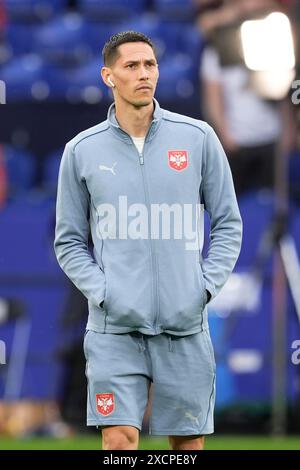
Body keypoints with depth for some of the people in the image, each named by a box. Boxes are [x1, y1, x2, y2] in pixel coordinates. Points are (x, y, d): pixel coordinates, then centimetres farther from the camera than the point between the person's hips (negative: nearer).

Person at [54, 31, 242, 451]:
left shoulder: (198, 138, 4)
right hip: (114, 326, -1)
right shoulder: (82, 150, 3)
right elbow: (69, 240, 9)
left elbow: (228, 223, 10)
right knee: (119, 440, -10)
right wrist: (100, 292, -5)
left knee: (189, 443, 6)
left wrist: (205, 286, -2)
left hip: (185, 322, 1)